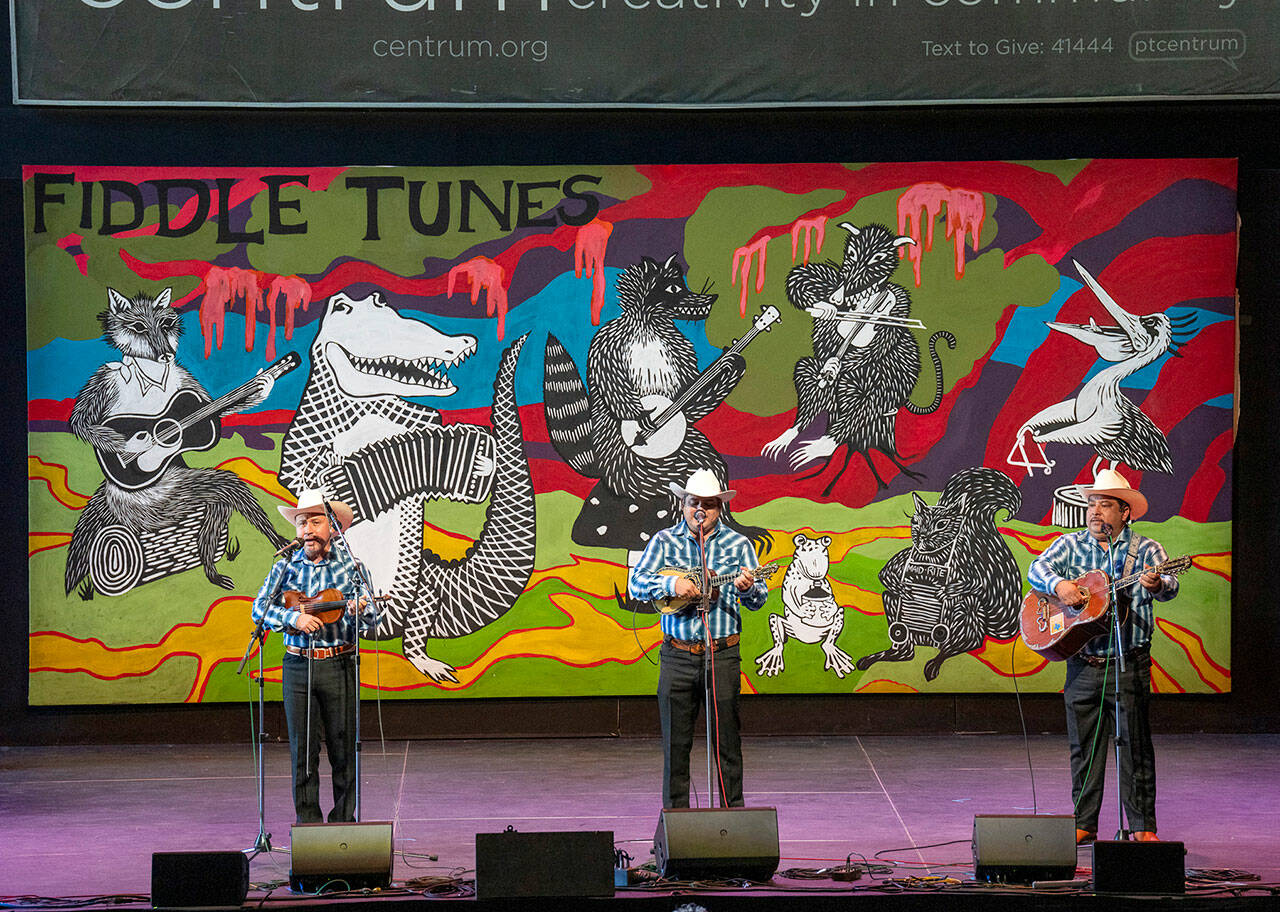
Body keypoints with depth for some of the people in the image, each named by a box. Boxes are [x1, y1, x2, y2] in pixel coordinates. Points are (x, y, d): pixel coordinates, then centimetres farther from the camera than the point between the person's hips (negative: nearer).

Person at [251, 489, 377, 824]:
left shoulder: (349, 564, 3)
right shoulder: (286, 565, 6)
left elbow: (371, 616, -2)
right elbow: (259, 608, -2)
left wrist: (360, 610, -26)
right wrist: (294, 618, -18)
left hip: (339, 665, -1)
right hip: (297, 666, 1)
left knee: (343, 749, 1)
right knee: (302, 749, 2)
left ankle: (343, 819, 12)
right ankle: (308, 822, 9)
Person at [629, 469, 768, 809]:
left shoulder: (737, 544, 5)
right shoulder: (665, 541, 6)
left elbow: (759, 597, 1)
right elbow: (636, 583, -3)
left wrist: (748, 589, -23)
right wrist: (673, 584, -20)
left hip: (723, 655, 0)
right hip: (677, 655, 1)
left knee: (726, 739, 0)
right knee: (675, 741, 3)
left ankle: (733, 810, 10)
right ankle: (675, 813, 12)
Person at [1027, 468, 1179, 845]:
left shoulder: (1144, 550, 1)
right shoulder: (1070, 545, 10)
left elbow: (1169, 585, -15)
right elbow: (1038, 569, -2)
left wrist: (1156, 585, -39)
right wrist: (1059, 584, -24)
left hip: (1129, 664, -3)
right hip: (1082, 663, 3)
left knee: (1135, 745, -2)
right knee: (1084, 746, 7)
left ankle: (1143, 826, 4)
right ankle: (1084, 824, 15)